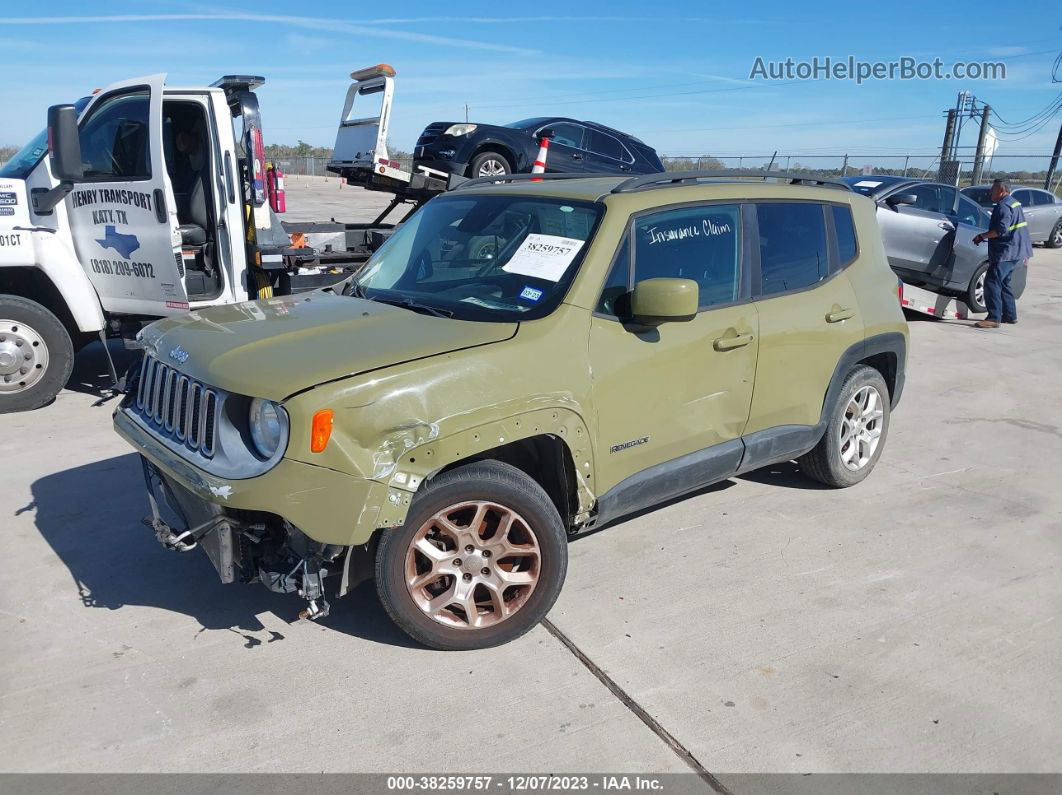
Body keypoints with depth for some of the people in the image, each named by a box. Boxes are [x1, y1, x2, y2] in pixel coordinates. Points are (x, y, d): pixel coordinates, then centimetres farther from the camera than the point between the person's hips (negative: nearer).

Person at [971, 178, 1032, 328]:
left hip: (1006, 252, -11)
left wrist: (983, 236, -15)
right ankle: (1010, 315, 25)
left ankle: (994, 318, -17)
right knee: (1003, 283, 19)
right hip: (1016, 252, 11)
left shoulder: (1004, 206, -15)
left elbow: (1001, 230, -25)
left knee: (992, 282, -13)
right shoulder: (1014, 203, 19)